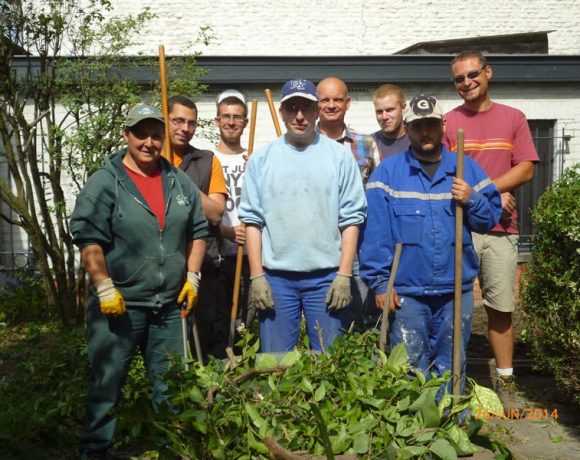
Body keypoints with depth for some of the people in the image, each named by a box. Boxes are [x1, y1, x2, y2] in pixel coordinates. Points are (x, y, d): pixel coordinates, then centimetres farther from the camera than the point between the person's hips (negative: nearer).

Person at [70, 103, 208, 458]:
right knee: (107, 381, 5)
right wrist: (105, 288, -16)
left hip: (170, 305, 4)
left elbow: (197, 231, 14)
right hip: (119, 305, -4)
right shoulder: (104, 183, -6)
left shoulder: (180, 182, 9)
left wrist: (192, 276, 6)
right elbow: (88, 239, -11)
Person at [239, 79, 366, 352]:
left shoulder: (340, 156, 3)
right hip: (275, 277, 1)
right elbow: (252, 221, 4)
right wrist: (256, 276, -3)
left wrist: (344, 275, -6)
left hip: (327, 276, -1)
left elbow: (352, 219, 0)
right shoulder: (261, 159, 6)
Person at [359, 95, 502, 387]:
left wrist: (472, 200, -11)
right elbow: (374, 232, -6)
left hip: (456, 291, 3)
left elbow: (491, 217, 9)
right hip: (405, 293, -2)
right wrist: (380, 282, -12)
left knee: (450, 369, 14)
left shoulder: (467, 168, 9)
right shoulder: (388, 172, 0)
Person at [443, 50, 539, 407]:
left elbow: (526, 170, 1)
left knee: (501, 307, 8)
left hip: (500, 229, 1)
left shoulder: (513, 118, 9)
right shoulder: (448, 122, 5)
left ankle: (505, 381, 19)